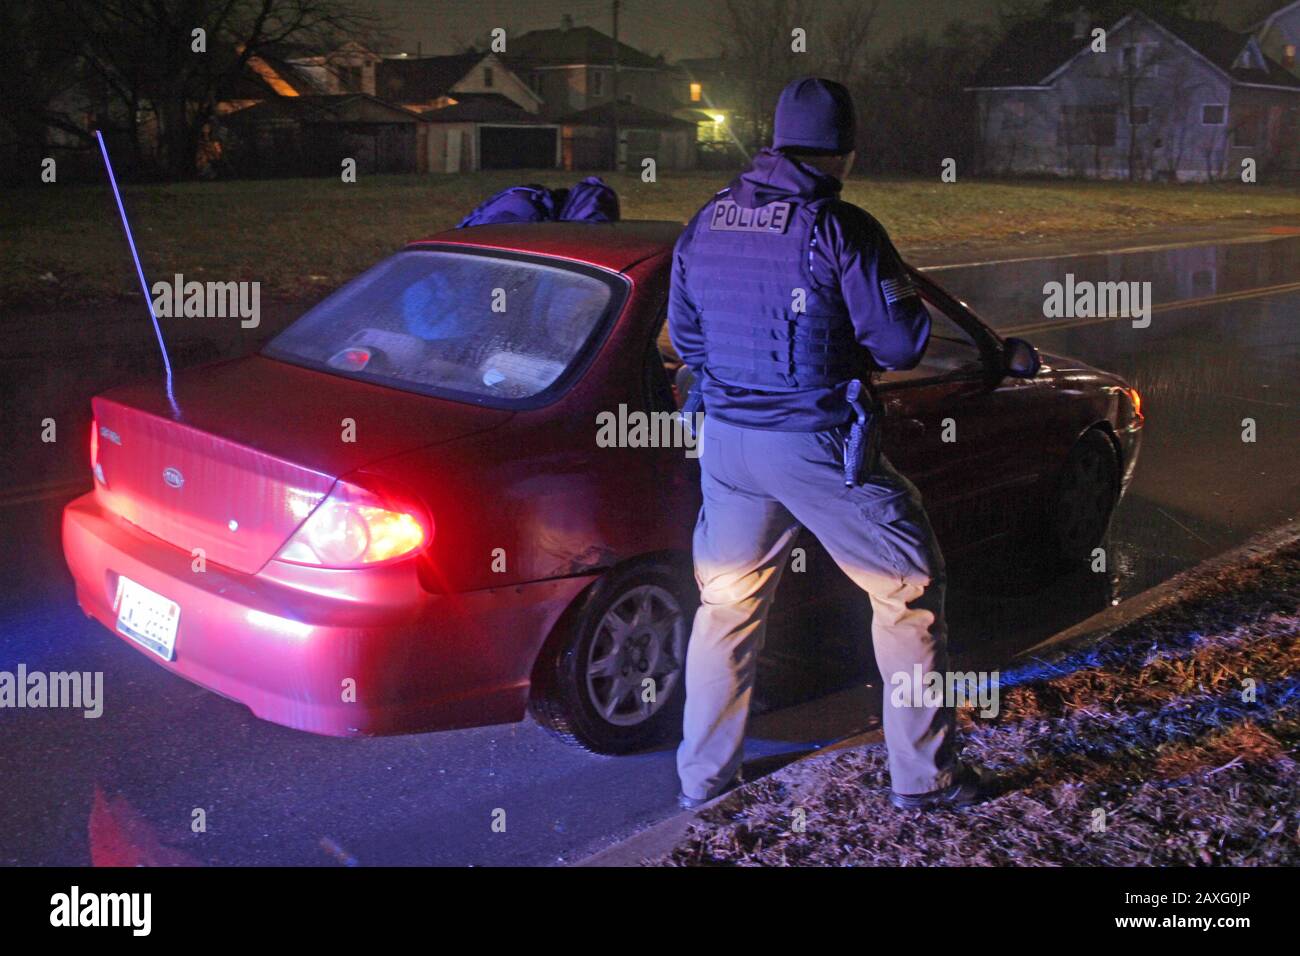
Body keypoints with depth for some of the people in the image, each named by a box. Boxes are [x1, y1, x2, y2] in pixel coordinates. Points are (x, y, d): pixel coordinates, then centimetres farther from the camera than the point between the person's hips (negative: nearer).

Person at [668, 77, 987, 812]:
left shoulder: (709, 221, 5)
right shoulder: (839, 228, -14)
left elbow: (683, 333, 14)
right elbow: (902, 343, -11)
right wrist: (912, 307, 10)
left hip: (726, 440, 6)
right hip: (817, 445, -6)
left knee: (728, 601, 19)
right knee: (911, 588, 11)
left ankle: (703, 777, 27)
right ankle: (925, 775, 17)